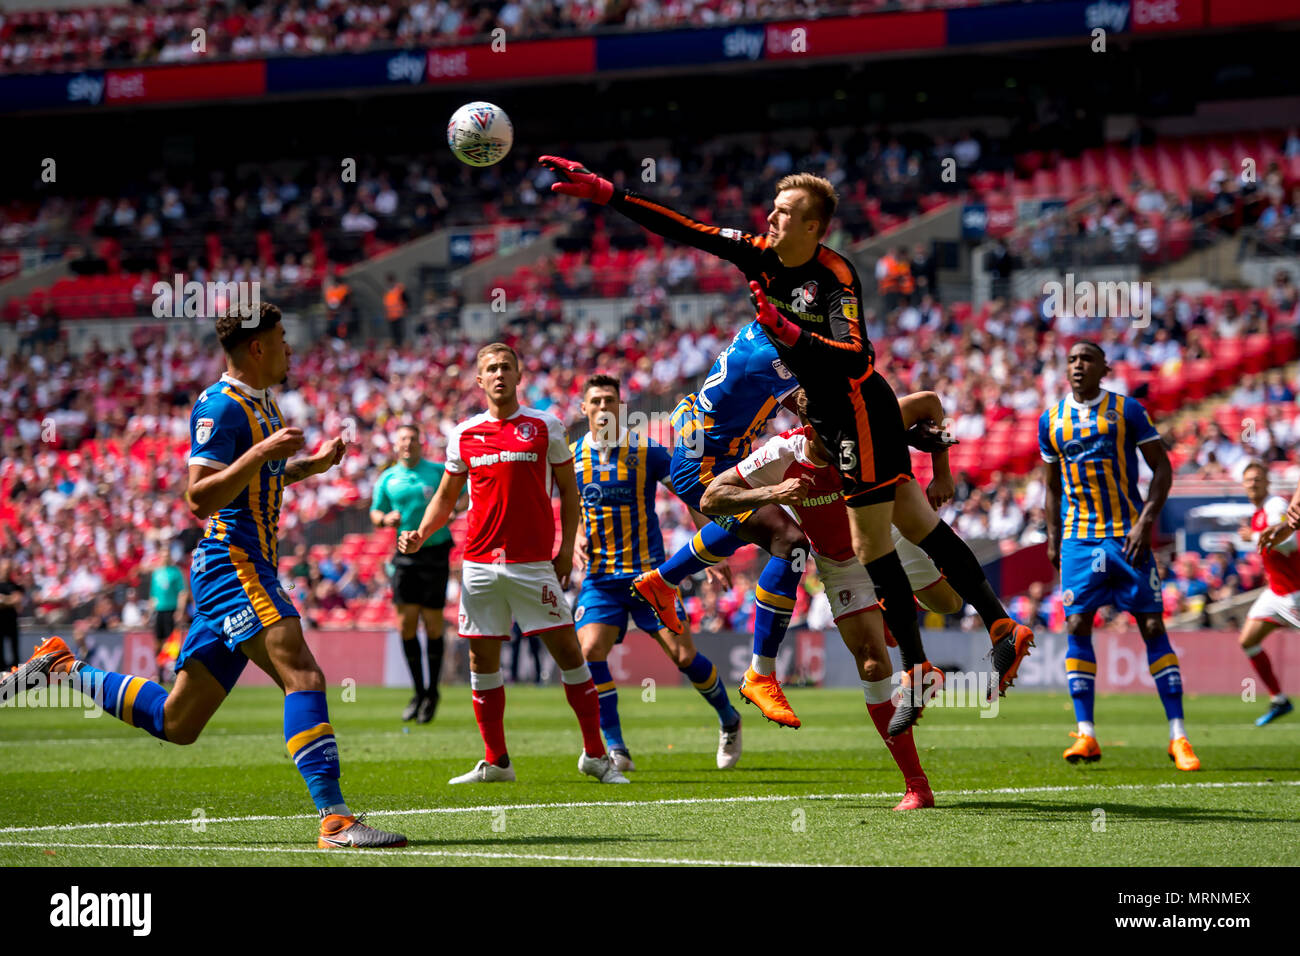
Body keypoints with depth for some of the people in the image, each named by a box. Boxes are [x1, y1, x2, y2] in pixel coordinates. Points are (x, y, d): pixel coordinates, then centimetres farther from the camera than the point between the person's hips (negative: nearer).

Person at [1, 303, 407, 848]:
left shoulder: (263, 404, 19)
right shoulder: (219, 406, -10)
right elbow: (198, 499, -18)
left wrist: (308, 466, 22)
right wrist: (262, 451, -25)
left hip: (247, 568, 10)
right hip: (232, 563, -10)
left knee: (175, 723, 11)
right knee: (303, 674, -24)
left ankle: (61, 666, 23)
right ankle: (334, 820, -32)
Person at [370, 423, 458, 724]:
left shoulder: (439, 472, 1)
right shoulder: (388, 479, 9)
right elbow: (375, 513, 16)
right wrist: (386, 519, -7)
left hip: (435, 553, -3)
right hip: (405, 554, 3)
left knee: (432, 623, -3)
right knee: (406, 623, -2)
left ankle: (432, 693, 10)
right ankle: (419, 691, 12)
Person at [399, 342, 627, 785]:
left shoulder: (545, 426, 3)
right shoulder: (464, 434, 9)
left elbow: (568, 490, 7)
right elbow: (446, 496, 17)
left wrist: (566, 549, -1)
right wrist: (420, 534, 0)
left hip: (534, 561, -3)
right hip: (480, 561, 3)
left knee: (567, 650, -5)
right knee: (482, 659, 3)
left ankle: (595, 755, 3)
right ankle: (495, 761, 12)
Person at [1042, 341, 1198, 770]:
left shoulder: (1127, 410, -1)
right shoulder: (1052, 420, 9)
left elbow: (1162, 466, -1)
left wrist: (1147, 519, -12)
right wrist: (1053, 539, 12)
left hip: (1127, 535, -2)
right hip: (1079, 538, 3)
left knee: (1153, 627, -5)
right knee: (1077, 626, -8)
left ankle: (1178, 736, -2)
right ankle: (1086, 735, -5)